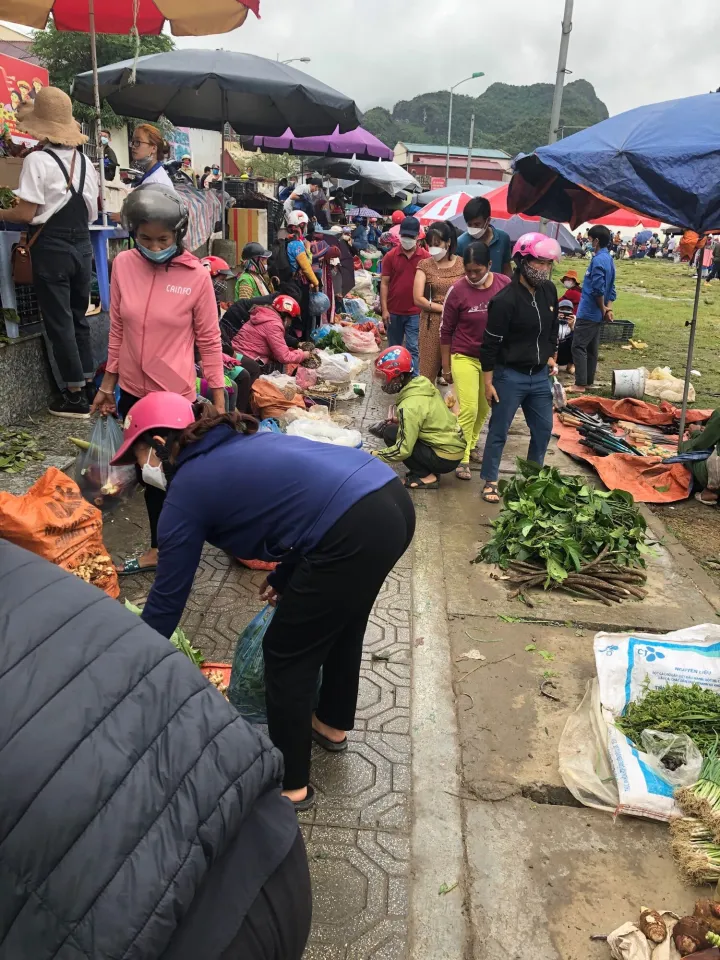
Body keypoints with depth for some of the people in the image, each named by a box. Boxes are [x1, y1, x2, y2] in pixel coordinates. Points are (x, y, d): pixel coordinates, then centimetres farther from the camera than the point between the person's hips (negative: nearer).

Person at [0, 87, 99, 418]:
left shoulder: (37, 160, -12)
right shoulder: (84, 160, 8)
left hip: (51, 248, -6)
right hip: (82, 245, 6)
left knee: (58, 320, 1)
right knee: (78, 316, 16)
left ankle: (75, 395, 4)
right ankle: (88, 385, 20)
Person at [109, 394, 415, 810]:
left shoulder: (187, 491, 4)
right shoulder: (238, 445, 25)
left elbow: (168, 596, 10)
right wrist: (284, 577, 37)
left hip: (355, 531, -9)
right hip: (393, 499, 9)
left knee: (286, 655, 11)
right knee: (340, 623, 30)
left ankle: (290, 784, 29)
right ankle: (333, 724, 53)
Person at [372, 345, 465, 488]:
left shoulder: (409, 406, -23)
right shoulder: (423, 383, 0)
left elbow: (403, 450, -23)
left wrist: (374, 455, -11)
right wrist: (399, 419, 11)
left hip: (445, 458, -8)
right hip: (454, 446, 8)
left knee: (390, 434, -8)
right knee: (397, 429, 11)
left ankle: (426, 477, -3)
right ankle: (428, 470, 11)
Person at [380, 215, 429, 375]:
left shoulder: (426, 257, -2)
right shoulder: (390, 256, -1)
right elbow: (384, 283, 0)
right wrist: (384, 310, -6)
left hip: (415, 312, -2)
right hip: (393, 311, 2)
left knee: (413, 348, -2)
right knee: (394, 348, 14)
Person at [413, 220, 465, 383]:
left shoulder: (462, 264, 3)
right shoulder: (425, 265, 1)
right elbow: (418, 299, -5)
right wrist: (444, 308, -11)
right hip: (432, 323, -1)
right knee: (428, 370, 2)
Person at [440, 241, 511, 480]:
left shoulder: (506, 284, -6)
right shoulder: (458, 290, -13)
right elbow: (446, 331, -5)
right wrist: (446, 367, -1)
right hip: (465, 357, -3)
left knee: (484, 408, 14)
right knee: (468, 409, -8)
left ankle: (471, 444, 35)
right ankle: (462, 458, 5)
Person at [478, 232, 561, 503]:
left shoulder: (549, 290, 1)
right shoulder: (506, 300, -20)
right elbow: (490, 344, -16)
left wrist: (551, 356, 16)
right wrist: (488, 382, -13)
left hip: (540, 375, 7)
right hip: (510, 376, -6)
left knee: (544, 429, 14)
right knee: (499, 431, 5)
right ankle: (490, 480, 21)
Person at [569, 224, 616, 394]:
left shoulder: (598, 260, -18)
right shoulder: (609, 259, 14)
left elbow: (598, 289, -22)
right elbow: (611, 288, 15)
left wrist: (603, 310, -10)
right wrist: (608, 309, 6)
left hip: (589, 312, -10)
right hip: (598, 314, 10)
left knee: (579, 347, -7)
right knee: (592, 348, 14)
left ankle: (580, 384, -8)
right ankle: (588, 381, 22)